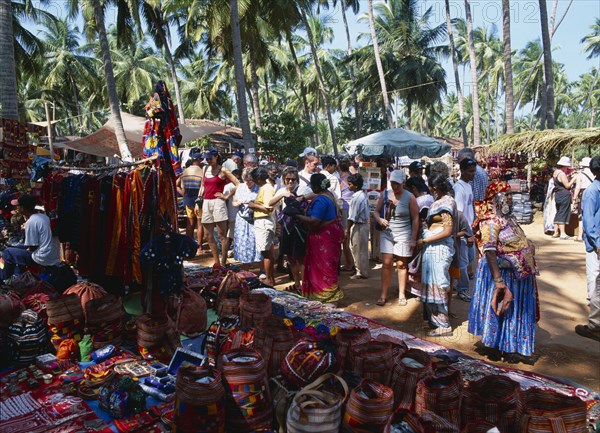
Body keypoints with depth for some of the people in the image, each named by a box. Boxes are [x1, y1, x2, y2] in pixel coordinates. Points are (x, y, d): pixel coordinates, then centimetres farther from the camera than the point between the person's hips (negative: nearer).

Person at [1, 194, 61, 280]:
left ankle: (6, 280, 24)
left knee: (7, 252, 6)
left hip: (44, 260, -9)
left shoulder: (30, 222, -16)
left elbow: (33, 247, -13)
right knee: (19, 249, 27)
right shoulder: (44, 217, 8)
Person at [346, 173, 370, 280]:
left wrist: (347, 229, -14)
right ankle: (362, 271, 26)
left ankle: (361, 273, 13)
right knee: (361, 250, 17)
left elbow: (352, 217, -21)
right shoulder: (363, 195, 8)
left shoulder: (356, 198, -21)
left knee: (359, 250, 2)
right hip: (364, 223, 9)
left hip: (358, 226, -9)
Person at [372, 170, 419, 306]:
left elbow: (415, 219, -4)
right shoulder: (385, 195, 3)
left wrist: (413, 239, -7)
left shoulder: (410, 198, -6)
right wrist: (379, 219, -14)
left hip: (403, 235, -2)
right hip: (387, 234, 2)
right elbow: (376, 211, 10)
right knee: (386, 263, 0)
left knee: (401, 265, 6)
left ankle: (402, 295, 19)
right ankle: (383, 295, 8)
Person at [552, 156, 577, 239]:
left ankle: (556, 232, 16)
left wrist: (569, 177, 15)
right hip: (564, 196, -9)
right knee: (563, 214, -6)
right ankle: (562, 234, -4)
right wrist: (574, 179, -6)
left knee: (558, 213, 13)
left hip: (557, 195, 9)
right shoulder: (562, 174, -16)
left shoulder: (555, 172, 12)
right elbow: (567, 185, -15)